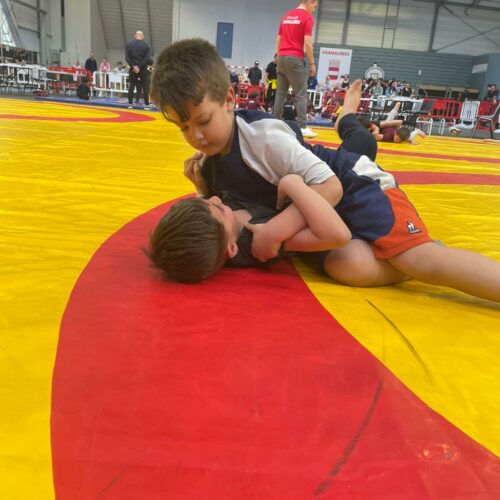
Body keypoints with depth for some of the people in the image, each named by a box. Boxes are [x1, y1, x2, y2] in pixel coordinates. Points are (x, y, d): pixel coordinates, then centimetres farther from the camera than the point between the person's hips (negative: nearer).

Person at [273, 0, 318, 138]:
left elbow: (278, 40, 16)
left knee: (280, 93, 8)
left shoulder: (286, 16, 17)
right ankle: (302, 127, -9)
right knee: (301, 94, -5)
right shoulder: (307, 17, -4)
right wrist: (312, 63, -6)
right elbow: (307, 42, -11)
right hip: (296, 59, -7)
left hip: (282, 58, 7)